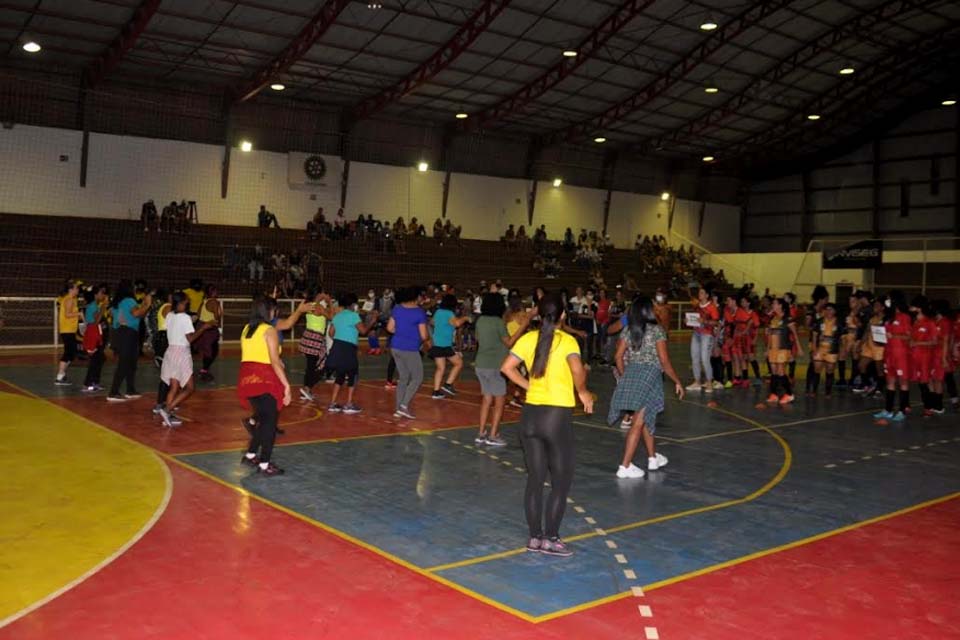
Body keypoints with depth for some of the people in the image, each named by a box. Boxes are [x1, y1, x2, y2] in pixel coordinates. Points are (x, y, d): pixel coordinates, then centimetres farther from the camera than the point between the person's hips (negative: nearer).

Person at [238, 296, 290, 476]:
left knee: (263, 418, 22)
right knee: (270, 421, 3)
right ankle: (265, 465, 5)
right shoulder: (269, 330, -10)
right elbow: (274, 361, -16)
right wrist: (286, 385, -16)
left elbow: (246, 355, 15)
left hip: (246, 378, 7)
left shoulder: (246, 329, 13)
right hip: (265, 380, -7)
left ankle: (251, 455, 27)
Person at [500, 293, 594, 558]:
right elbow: (577, 370, -24)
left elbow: (507, 367, -1)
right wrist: (582, 391, -6)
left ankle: (535, 537, 20)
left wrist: (528, 385, 9)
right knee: (562, 480, 9)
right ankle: (550, 539, 11)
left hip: (531, 414, 5)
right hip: (558, 416, -5)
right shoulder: (567, 340, -9)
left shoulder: (528, 338, 3)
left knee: (535, 478, 13)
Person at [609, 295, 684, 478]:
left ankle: (653, 458, 33)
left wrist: (625, 377, 20)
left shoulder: (628, 331, 8)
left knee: (647, 418, 21)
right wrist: (677, 381, 3)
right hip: (649, 375, -6)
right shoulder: (656, 330, -6)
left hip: (630, 374, 6)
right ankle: (625, 466, -3)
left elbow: (619, 357, 6)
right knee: (639, 422, -3)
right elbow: (664, 361, -7)